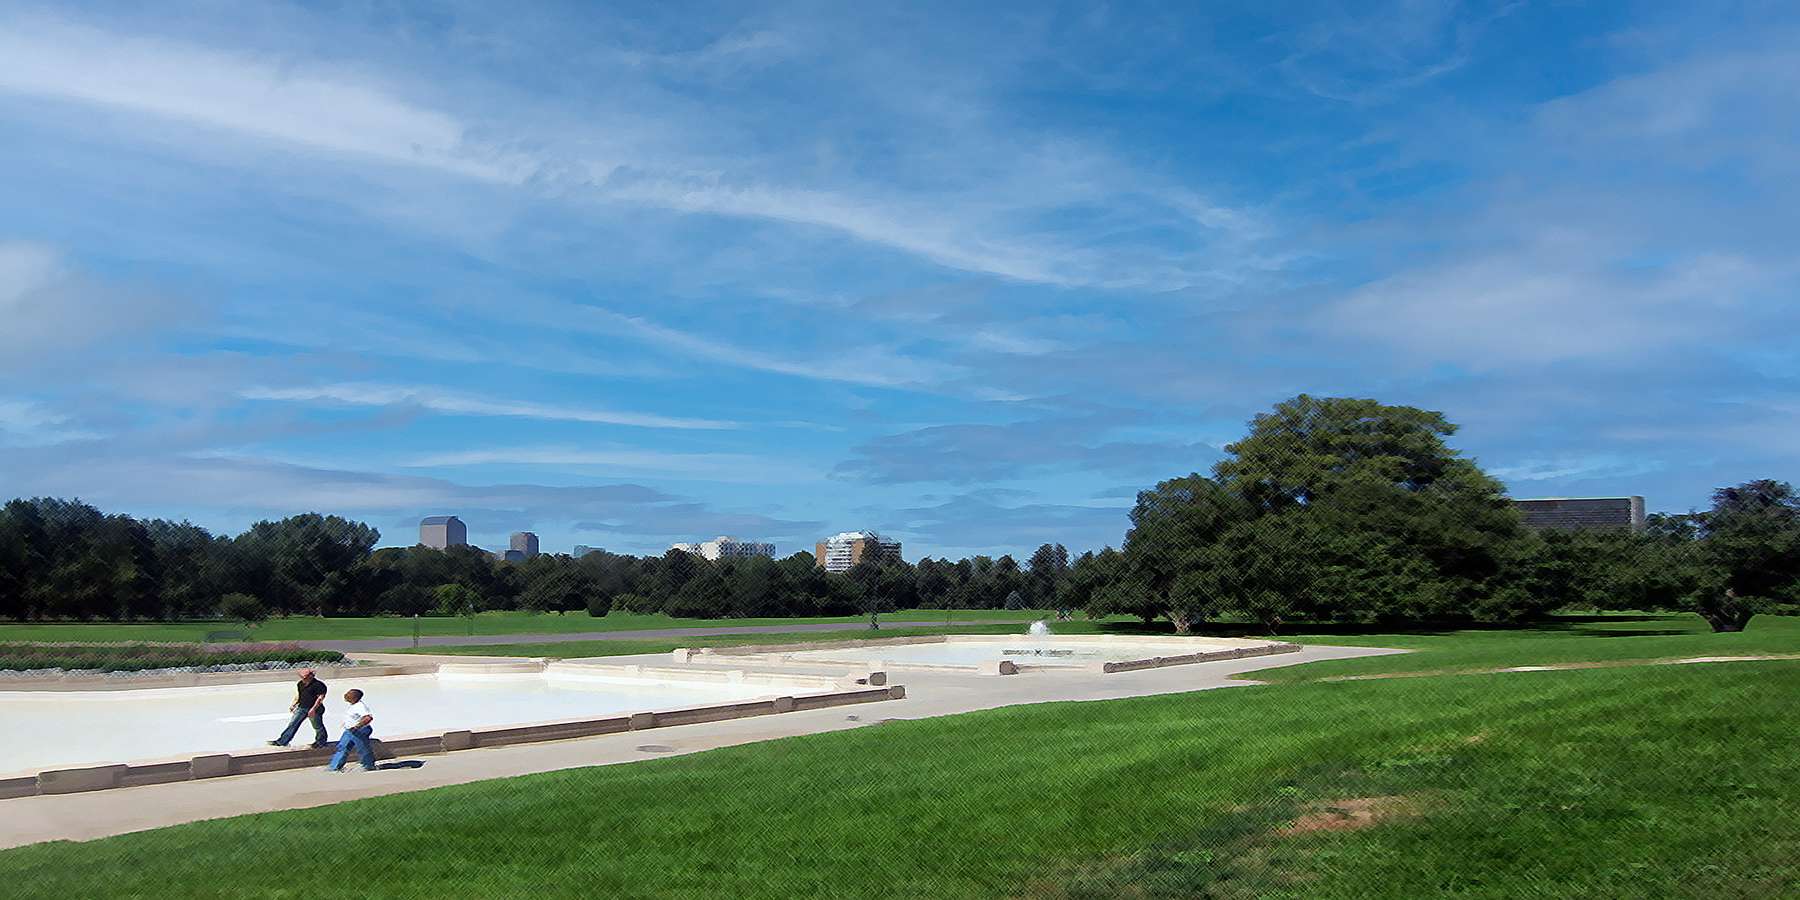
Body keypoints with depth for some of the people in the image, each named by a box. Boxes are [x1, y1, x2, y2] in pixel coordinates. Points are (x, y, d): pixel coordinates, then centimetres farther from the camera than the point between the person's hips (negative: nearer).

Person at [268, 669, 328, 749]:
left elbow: (320, 698, -17)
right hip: (302, 707, 6)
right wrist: (293, 705, 14)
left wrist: (313, 709, -22)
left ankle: (321, 742, 27)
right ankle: (281, 741, 8)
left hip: (315, 709, -6)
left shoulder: (318, 685, -17)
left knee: (317, 726, 7)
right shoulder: (300, 684, 5)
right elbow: (298, 696, 18)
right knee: (292, 723, 4)